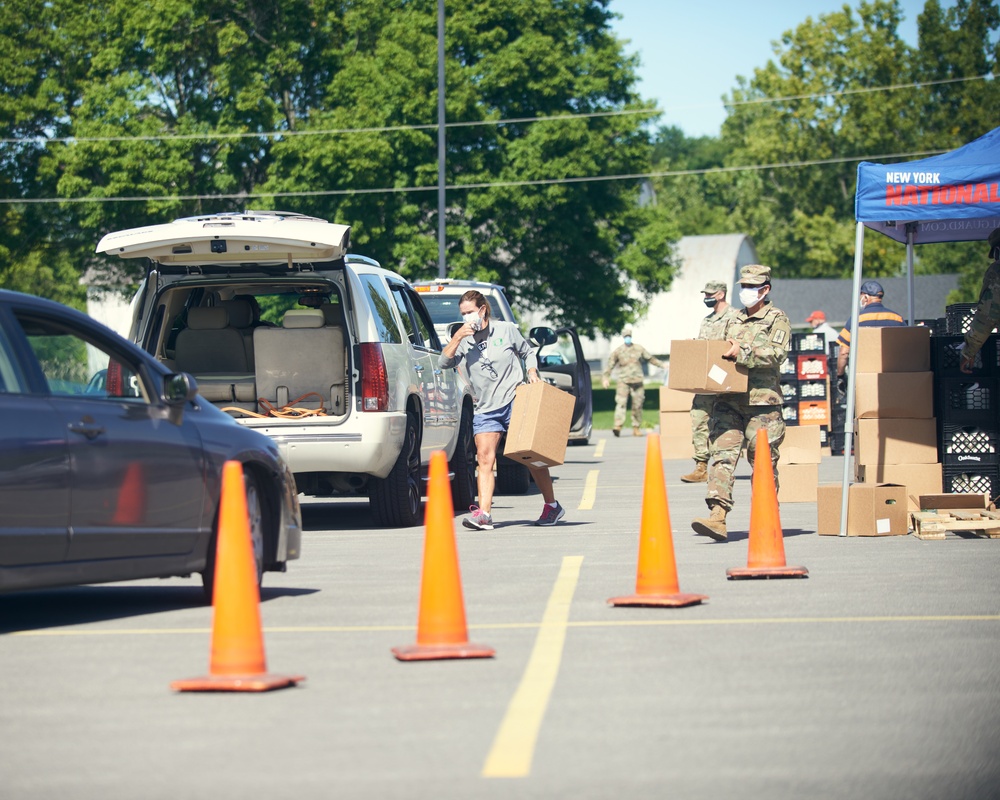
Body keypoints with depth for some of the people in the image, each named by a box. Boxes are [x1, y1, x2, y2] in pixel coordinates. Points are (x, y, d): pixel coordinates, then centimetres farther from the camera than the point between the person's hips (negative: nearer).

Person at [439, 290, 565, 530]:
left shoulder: (506, 330, 1)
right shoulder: (464, 340, 4)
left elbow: (528, 352, 14)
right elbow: (444, 363, -8)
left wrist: (532, 372, -3)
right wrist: (457, 337, -17)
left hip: (514, 402, -2)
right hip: (484, 409, 2)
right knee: (485, 459, -13)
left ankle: (552, 506, 19)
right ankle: (483, 514, -21)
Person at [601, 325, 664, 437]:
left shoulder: (639, 349, 10)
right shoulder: (618, 351, 6)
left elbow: (651, 358, 19)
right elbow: (610, 365, 8)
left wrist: (662, 365, 15)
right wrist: (605, 378, 1)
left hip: (637, 381, 2)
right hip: (623, 381, -2)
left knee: (637, 405, 2)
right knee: (621, 403, -15)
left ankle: (636, 428, 9)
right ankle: (618, 426, -23)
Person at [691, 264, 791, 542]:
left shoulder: (777, 320, 2)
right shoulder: (735, 321, 23)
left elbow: (777, 353, -13)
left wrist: (744, 353, -22)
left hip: (762, 402, -5)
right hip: (729, 399, 5)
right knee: (721, 454, -11)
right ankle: (717, 516, -21)